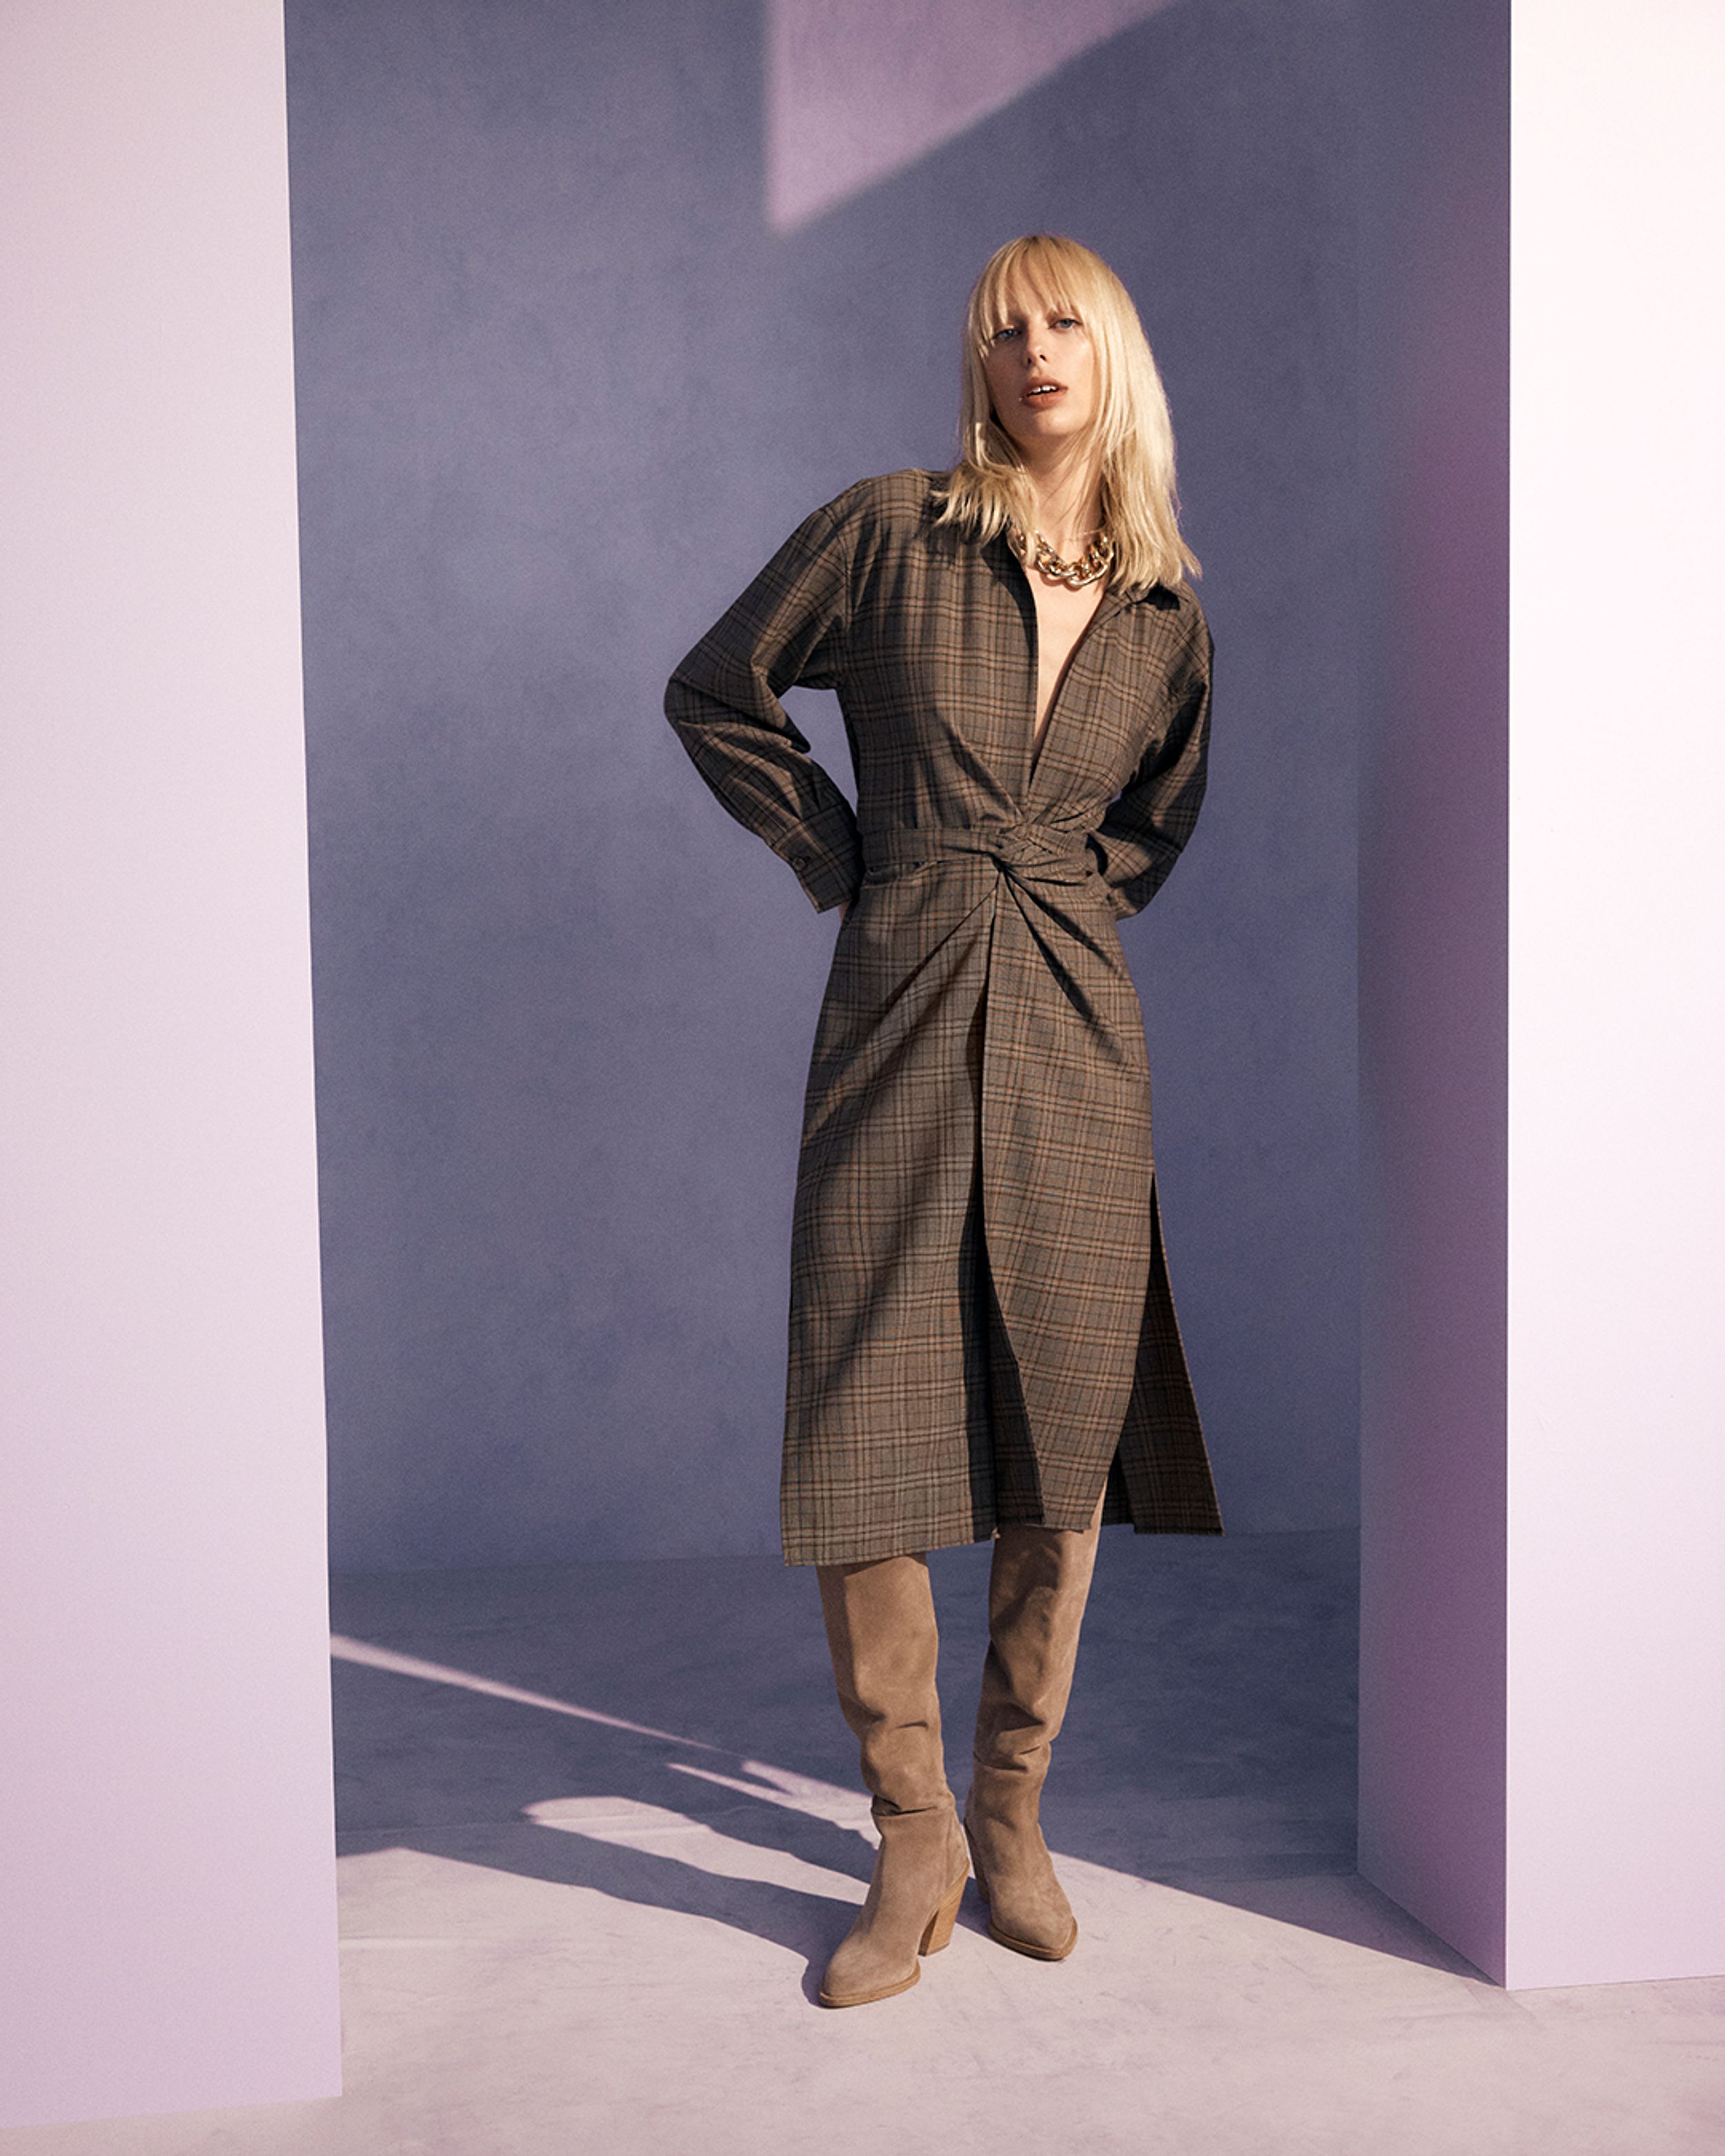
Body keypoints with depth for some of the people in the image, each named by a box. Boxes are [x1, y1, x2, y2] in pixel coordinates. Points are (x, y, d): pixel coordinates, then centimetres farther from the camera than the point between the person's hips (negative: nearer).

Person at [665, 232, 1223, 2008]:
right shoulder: (888, 531, 1)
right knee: (864, 1455, -4)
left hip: (1075, 1045, 3)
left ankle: (1012, 1815, 24)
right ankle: (914, 1843, 14)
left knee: (1067, 1449, 5)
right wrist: (844, 862, 6)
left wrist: (1071, 896, 10)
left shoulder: (1167, 620, 10)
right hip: (898, 1025, -2)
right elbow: (715, 693, 9)